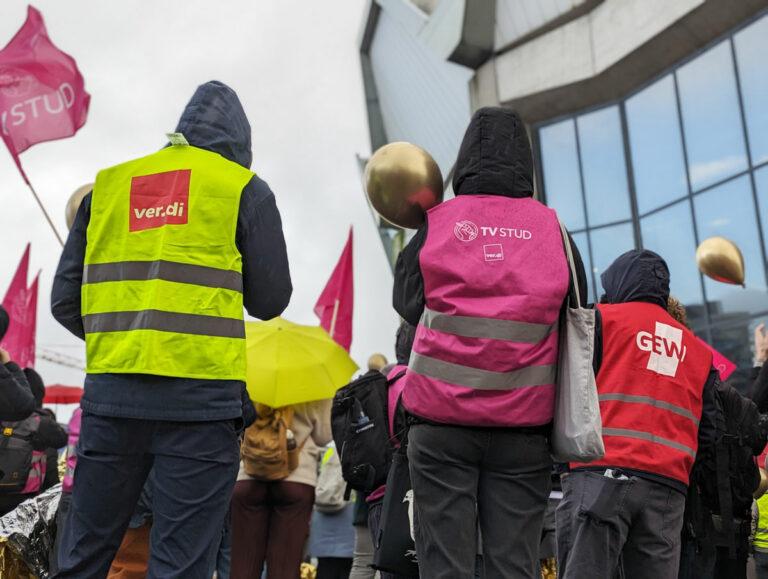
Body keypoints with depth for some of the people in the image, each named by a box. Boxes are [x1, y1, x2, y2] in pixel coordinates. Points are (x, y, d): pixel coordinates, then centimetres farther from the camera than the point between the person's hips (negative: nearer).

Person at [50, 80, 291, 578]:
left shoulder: (107, 186, 14)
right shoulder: (245, 189, 4)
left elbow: (66, 302, 11)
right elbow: (270, 301, 6)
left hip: (110, 392, 4)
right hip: (201, 397, -3)